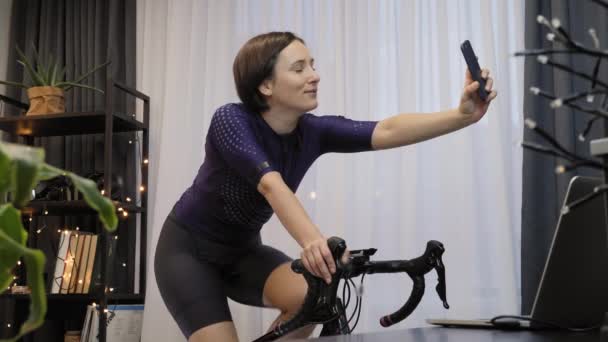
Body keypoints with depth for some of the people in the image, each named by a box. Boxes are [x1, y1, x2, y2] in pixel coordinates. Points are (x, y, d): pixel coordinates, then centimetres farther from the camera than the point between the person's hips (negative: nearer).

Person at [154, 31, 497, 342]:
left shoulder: (312, 131, -13)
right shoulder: (230, 120, -26)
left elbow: (387, 131, -28)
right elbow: (271, 185, -44)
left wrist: (463, 115, -42)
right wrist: (313, 241, -61)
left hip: (242, 251, 5)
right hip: (189, 250, -4)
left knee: (312, 298, -22)